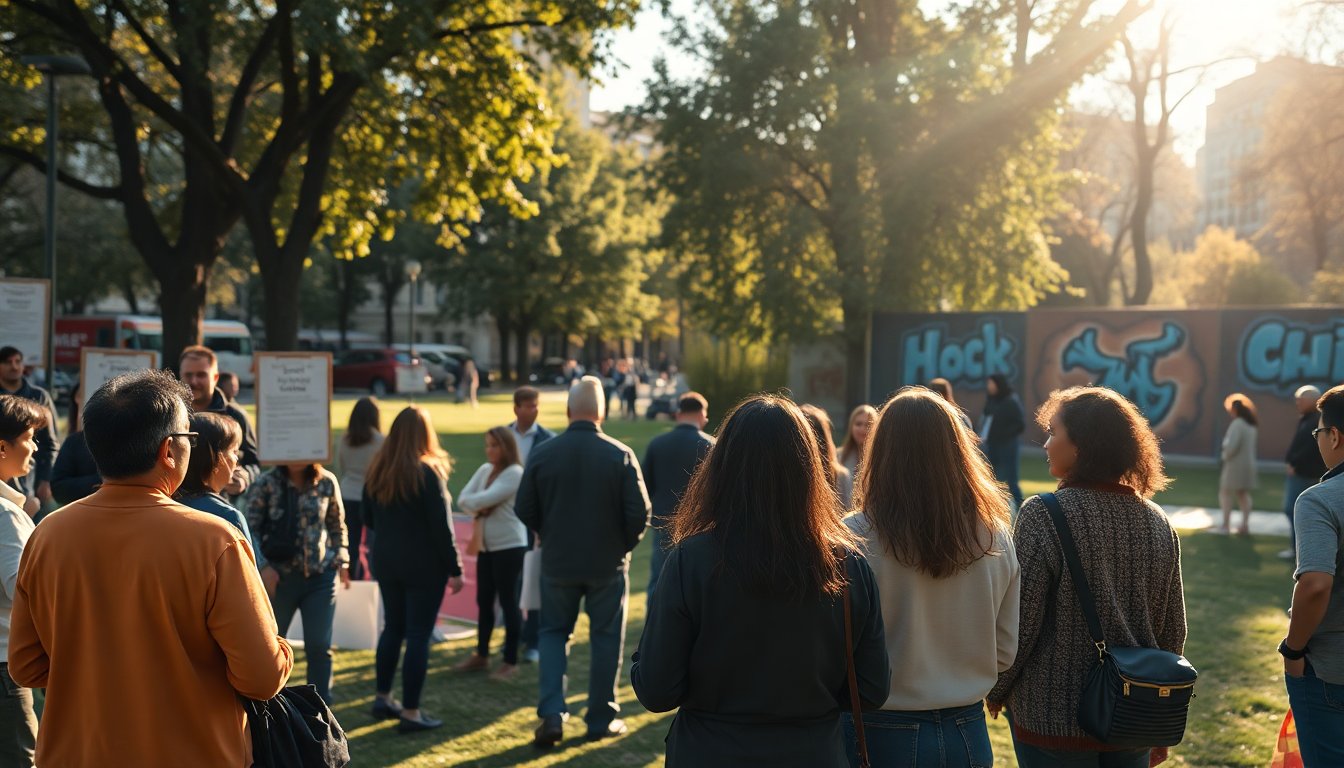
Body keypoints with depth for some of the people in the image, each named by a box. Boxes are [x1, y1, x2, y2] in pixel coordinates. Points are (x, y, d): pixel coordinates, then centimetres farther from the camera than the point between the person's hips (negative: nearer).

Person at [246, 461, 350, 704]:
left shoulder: (327, 482, -1)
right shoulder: (266, 483, -8)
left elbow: (337, 525, 11)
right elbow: (250, 528, -7)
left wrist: (342, 560, 4)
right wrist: (263, 566, -15)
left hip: (320, 575, 1)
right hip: (278, 576, -1)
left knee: (319, 646, 1)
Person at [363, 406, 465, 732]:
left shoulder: (377, 470, 2)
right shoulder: (428, 472, -16)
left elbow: (369, 518, 11)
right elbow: (441, 527, -15)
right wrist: (455, 569, -8)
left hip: (386, 560, 6)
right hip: (424, 564, -6)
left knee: (393, 626, 20)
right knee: (418, 634, 1)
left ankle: (382, 697, 29)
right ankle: (410, 712, 5)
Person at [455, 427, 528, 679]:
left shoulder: (515, 473, -13)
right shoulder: (484, 470, 9)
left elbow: (483, 499, -21)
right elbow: (463, 499, 3)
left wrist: (472, 502, -1)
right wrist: (477, 509, -15)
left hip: (510, 547, -7)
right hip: (486, 546, 7)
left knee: (508, 601, -2)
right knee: (483, 601, 13)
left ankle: (511, 661, 7)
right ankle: (481, 655, 26)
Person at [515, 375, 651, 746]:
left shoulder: (542, 453, -7)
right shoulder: (621, 455, -12)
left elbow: (524, 510, -2)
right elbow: (639, 514, -11)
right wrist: (624, 543, 8)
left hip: (558, 562, 1)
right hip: (608, 563, -1)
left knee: (553, 633, 16)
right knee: (606, 639, 12)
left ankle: (552, 713, 4)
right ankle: (602, 719, 19)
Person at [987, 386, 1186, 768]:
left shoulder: (1043, 515, -15)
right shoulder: (1157, 522, 1)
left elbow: (1019, 623, -14)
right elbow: (1173, 632, 7)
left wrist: (996, 691, 2)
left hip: (1055, 719, -5)